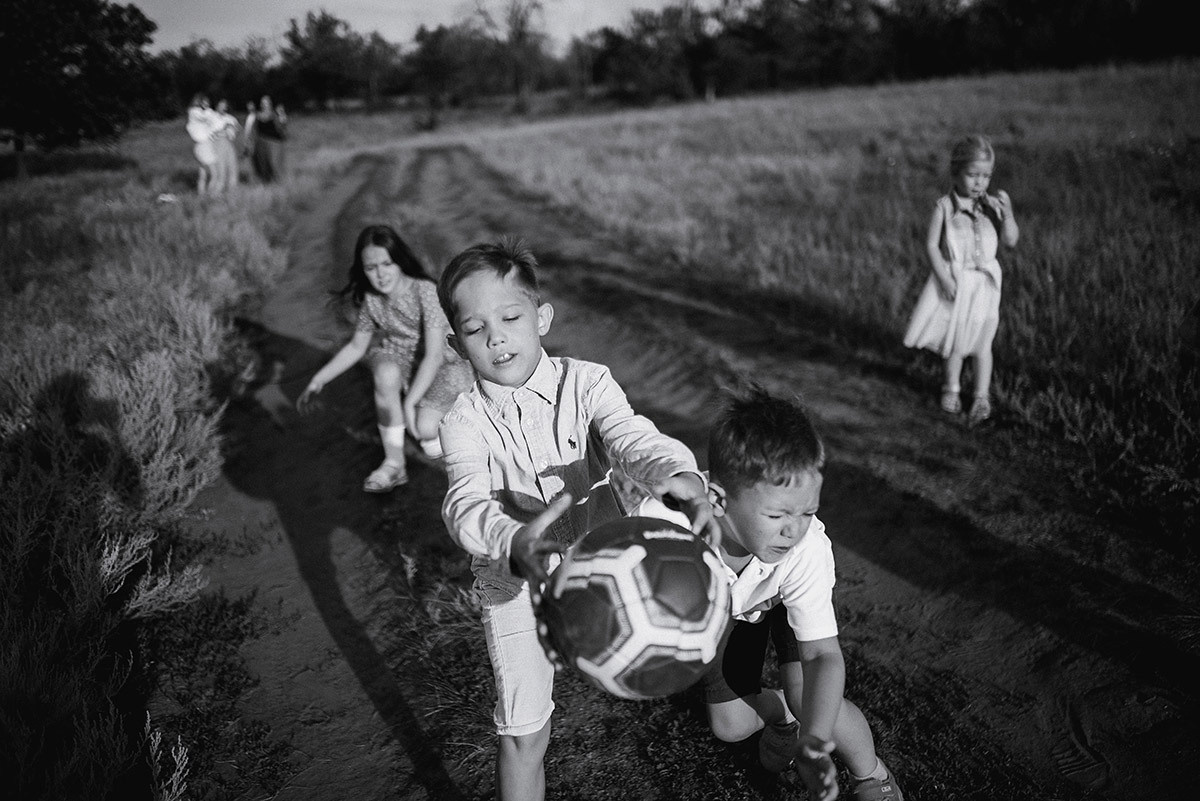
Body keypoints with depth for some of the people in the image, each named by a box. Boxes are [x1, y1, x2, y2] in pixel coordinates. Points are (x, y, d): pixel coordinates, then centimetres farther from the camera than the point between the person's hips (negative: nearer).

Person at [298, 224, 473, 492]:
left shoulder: (425, 291, -26)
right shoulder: (372, 299, -7)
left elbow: (434, 355, -29)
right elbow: (356, 347, 7)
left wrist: (409, 403, -37)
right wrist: (318, 381, 0)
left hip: (445, 363, -4)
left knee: (425, 429, -27)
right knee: (386, 372, -33)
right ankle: (393, 463, -20)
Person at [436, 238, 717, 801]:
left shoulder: (585, 382, -13)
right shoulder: (464, 423, -15)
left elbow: (632, 436, -29)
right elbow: (467, 505, -31)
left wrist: (677, 473, -54)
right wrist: (514, 543, -54)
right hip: (515, 584, -2)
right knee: (523, 733, -2)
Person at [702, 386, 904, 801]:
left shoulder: (808, 549, -41)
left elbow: (823, 655, -39)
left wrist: (812, 741, -54)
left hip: (792, 597, -1)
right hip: (723, 610, 2)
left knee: (806, 697, -22)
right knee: (729, 726, 0)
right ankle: (780, 714, 34)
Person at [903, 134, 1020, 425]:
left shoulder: (991, 205, -3)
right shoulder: (944, 207, -10)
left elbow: (1010, 240, -5)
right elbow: (931, 244, -10)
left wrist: (1007, 214, -21)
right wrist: (944, 277, -17)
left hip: (984, 282, 1)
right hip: (954, 281, -1)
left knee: (981, 342, 5)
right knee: (955, 341, 13)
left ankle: (982, 396, 15)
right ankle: (952, 389, 33)